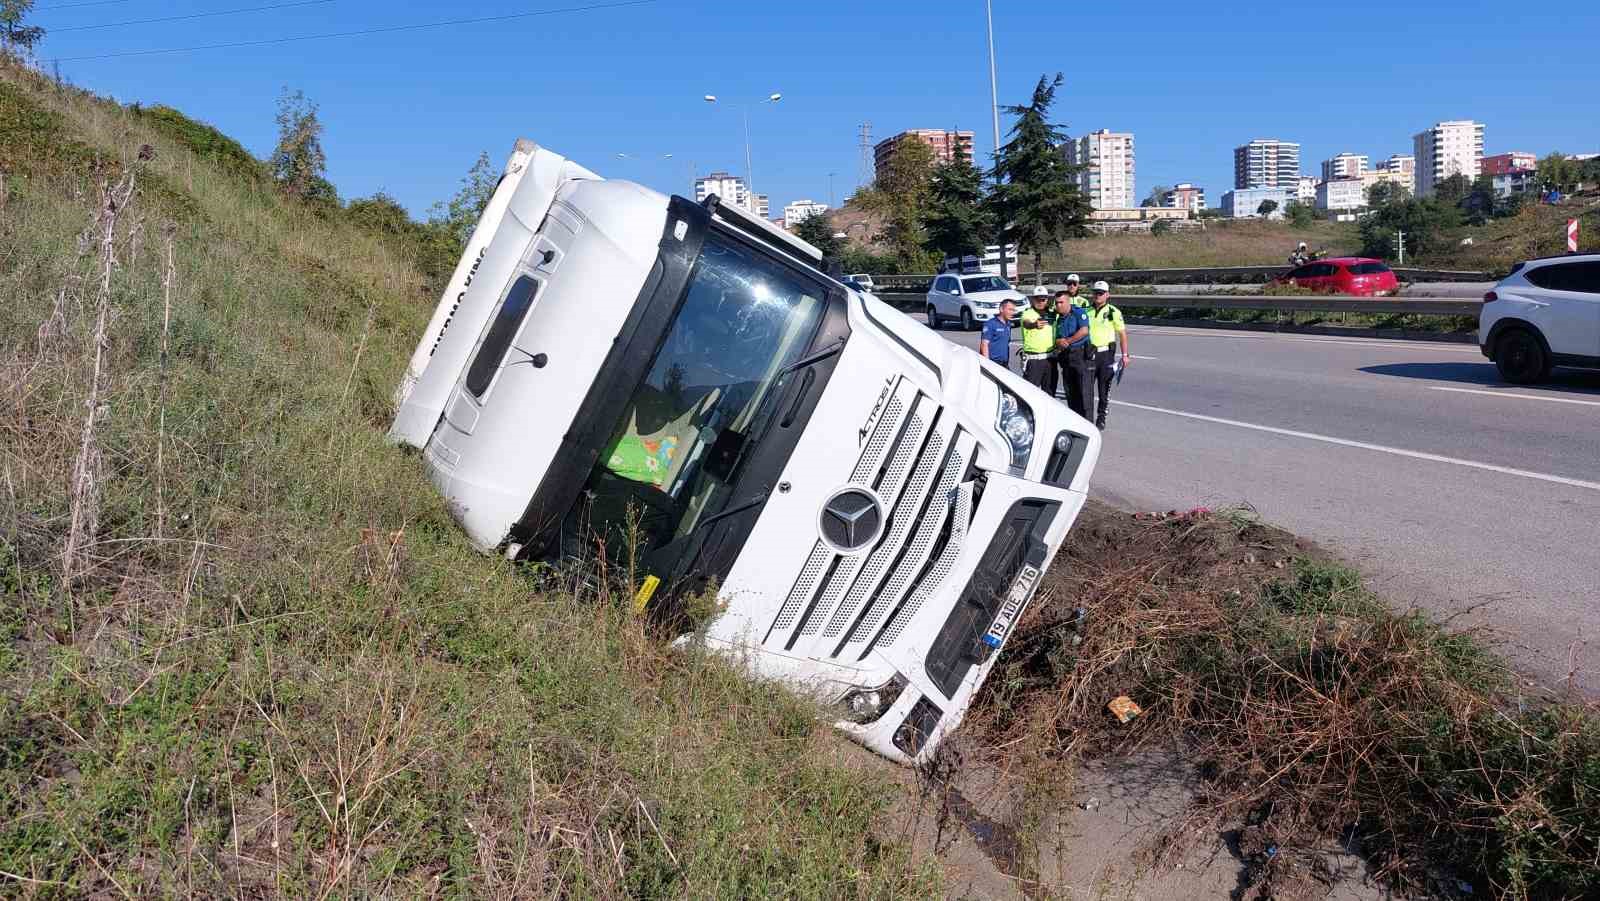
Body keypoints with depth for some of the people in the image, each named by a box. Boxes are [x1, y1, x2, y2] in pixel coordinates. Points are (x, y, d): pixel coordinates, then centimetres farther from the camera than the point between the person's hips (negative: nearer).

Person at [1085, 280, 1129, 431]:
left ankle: (1101, 419, 16)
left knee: (1104, 389, 5)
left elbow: (1122, 334, -2)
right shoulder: (1087, 311, 7)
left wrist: (1125, 355, -6)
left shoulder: (1114, 312, -3)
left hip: (1106, 353, -3)